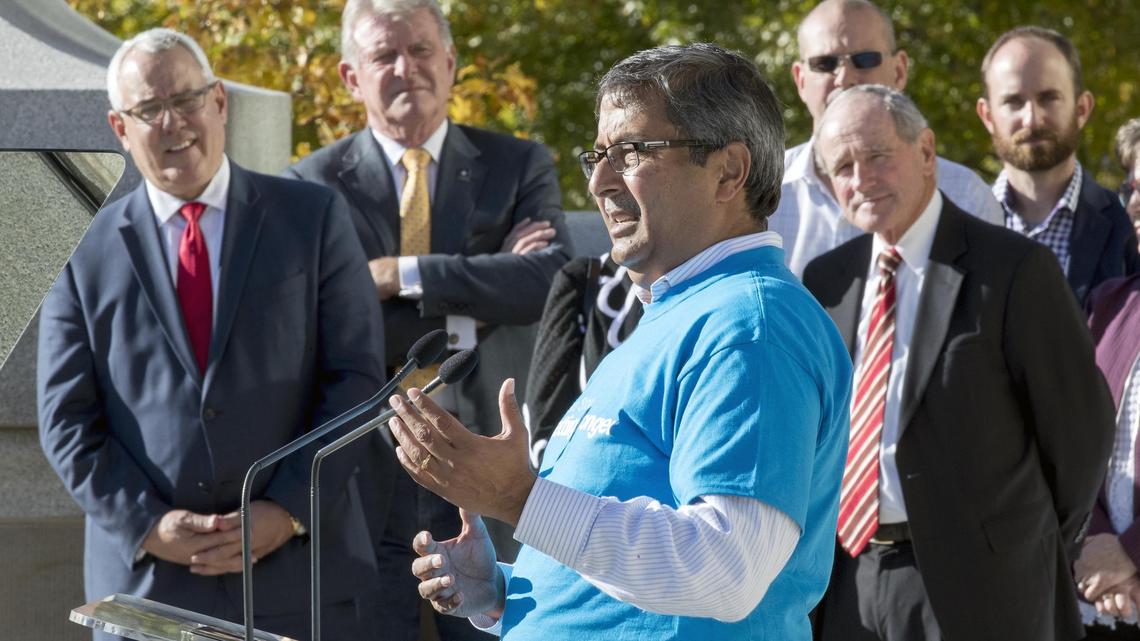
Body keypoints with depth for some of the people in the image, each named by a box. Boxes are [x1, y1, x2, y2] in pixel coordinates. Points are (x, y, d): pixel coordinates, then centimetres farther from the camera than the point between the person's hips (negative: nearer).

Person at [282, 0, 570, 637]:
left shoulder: (519, 166, 6)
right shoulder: (314, 185, 1)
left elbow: (550, 279, -12)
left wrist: (401, 274, -16)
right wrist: (474, 303, -13)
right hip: (366, 483, -1)